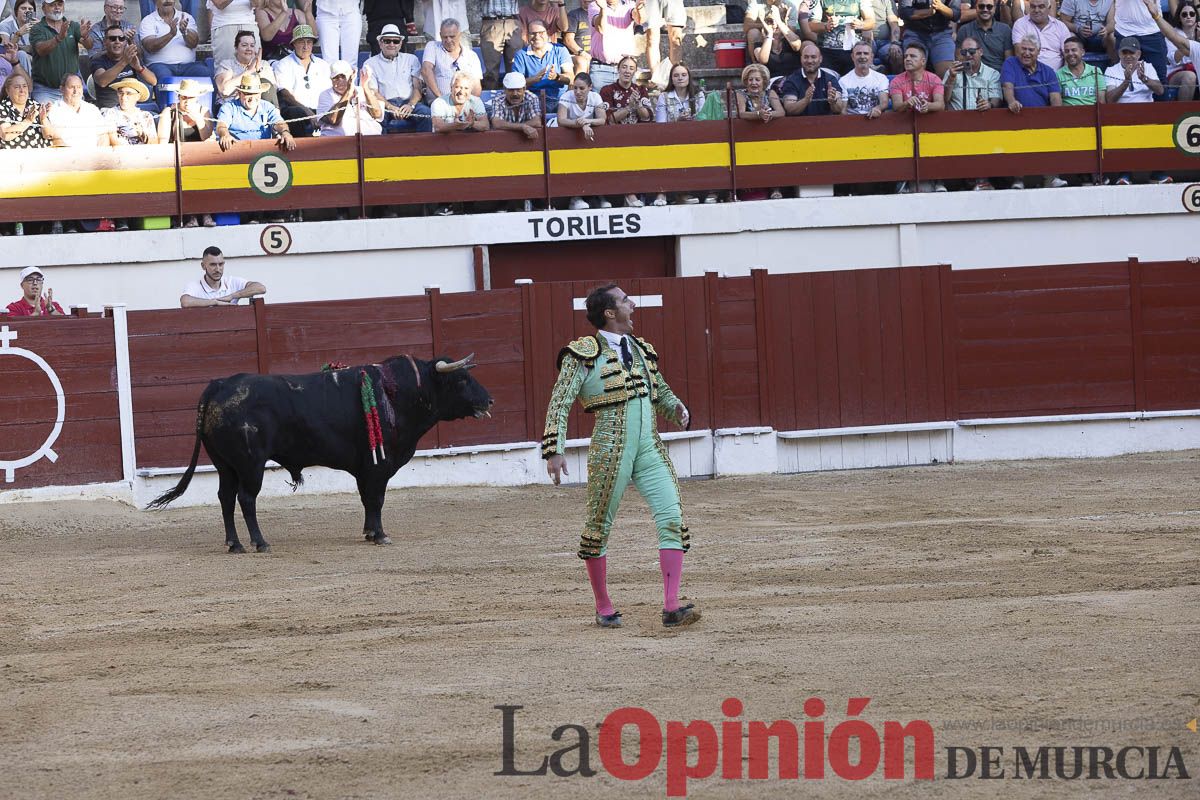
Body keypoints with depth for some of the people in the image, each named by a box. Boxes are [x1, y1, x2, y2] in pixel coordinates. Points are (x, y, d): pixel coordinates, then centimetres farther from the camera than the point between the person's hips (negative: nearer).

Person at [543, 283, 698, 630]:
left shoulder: (642, 350, 16)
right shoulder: (585, 354, -4)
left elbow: (661, 391, 29)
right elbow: (559, 403, -7)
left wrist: (677, 408, 6)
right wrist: (554, 450, -15)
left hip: (650, 447, 5)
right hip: (610, 450, -5)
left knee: (672, 519, -9)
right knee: (599, 525, 4)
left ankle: (671, 608, -13)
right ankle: (603, 608, 20)